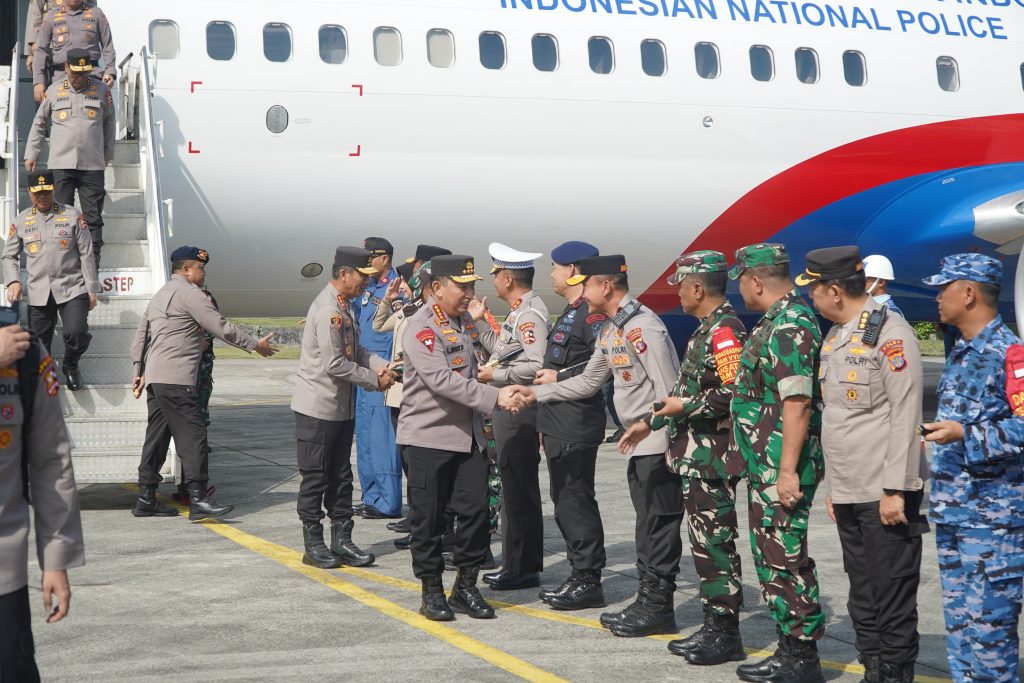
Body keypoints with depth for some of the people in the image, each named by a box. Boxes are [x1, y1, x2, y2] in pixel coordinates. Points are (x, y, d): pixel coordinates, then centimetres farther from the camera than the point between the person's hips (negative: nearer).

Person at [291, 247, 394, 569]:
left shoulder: (344, 306, 11)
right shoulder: (328, 309, -20)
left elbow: (355, 350, 17)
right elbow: (335, 364, -23)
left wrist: (379, 364, -3)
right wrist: (374, 380, -13)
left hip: (341, 407, 9)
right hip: (318, 407, -9)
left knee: (340, 476, 12)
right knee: (315, 478, 1)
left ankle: (341, 540, 18)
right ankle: (313, 545, 9)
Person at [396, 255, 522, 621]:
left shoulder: (466, 322, 12)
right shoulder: (421, 328, -15)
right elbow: (443, 380, -26)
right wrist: (494, 396, -28)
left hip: (468, 434, 7)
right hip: (428, 436, -7)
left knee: (476, 510, 3)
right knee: (429, 517, 1)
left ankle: (466, 586, 16)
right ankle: (432, 591, 13)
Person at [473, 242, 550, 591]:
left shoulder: (530, 314, -17)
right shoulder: (518, 313, 16)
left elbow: (536, 366, -26)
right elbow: (504, 351, 21)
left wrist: (496, 375, -17)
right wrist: (479, 322, 21)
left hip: (519, 412, -11)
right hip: (507, 409, 11)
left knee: (520, 491, -5)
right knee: (514, 490, 15)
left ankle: (522, 569, 1)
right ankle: (518, 564, 23)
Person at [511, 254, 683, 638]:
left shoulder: (642, 325, -17)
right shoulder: (610, 330, 15)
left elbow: (668, 389, -20)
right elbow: (589, 382, 23)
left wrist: (668, 444, -21)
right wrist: (537, 393, 19)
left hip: (658, 443, -10)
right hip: (639, 444, 10)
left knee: (658, 524, -3)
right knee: (647, 523, 14)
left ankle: (658, 608, 3)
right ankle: (648, 601, 21)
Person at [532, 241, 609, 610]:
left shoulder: (592, 313, -15)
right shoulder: (570, 313, 19)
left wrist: (560, 377, -21)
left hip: (577, 425, -11)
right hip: (558, 424, 11)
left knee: (576, 500, -7)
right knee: (564, 500, 14)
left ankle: (588, 582, 0)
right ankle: (579, 575, 22)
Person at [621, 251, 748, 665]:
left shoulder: (725, 331, -16)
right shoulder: (707, 330, 16)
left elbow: (736, 392, -26)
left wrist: (686, 406, -17)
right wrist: (651, 422, 25)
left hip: (713, 459, -10)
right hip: (695, 457, 10)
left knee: (716, 544, -5)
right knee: (704, 542, 14)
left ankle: (726, 635, 2)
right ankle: (713, 627, 22)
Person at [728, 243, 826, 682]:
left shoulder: (790, 326, -18)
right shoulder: (776, 323, 16)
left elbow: (797, 403, -24)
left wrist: (787, 471, -25)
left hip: (781, 469, -11)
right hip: (765, 466, 11)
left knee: (786, 560, -5)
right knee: (771, 557, 15)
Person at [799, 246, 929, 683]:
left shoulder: (890, 333, -12)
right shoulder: (835, 336, 15)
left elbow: (906, 417, -16)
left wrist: (895, 490, -19)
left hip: (885, 494, -8)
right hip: (848, 494, 8)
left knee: (892, 596, -1)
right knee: (862, 596, 14)